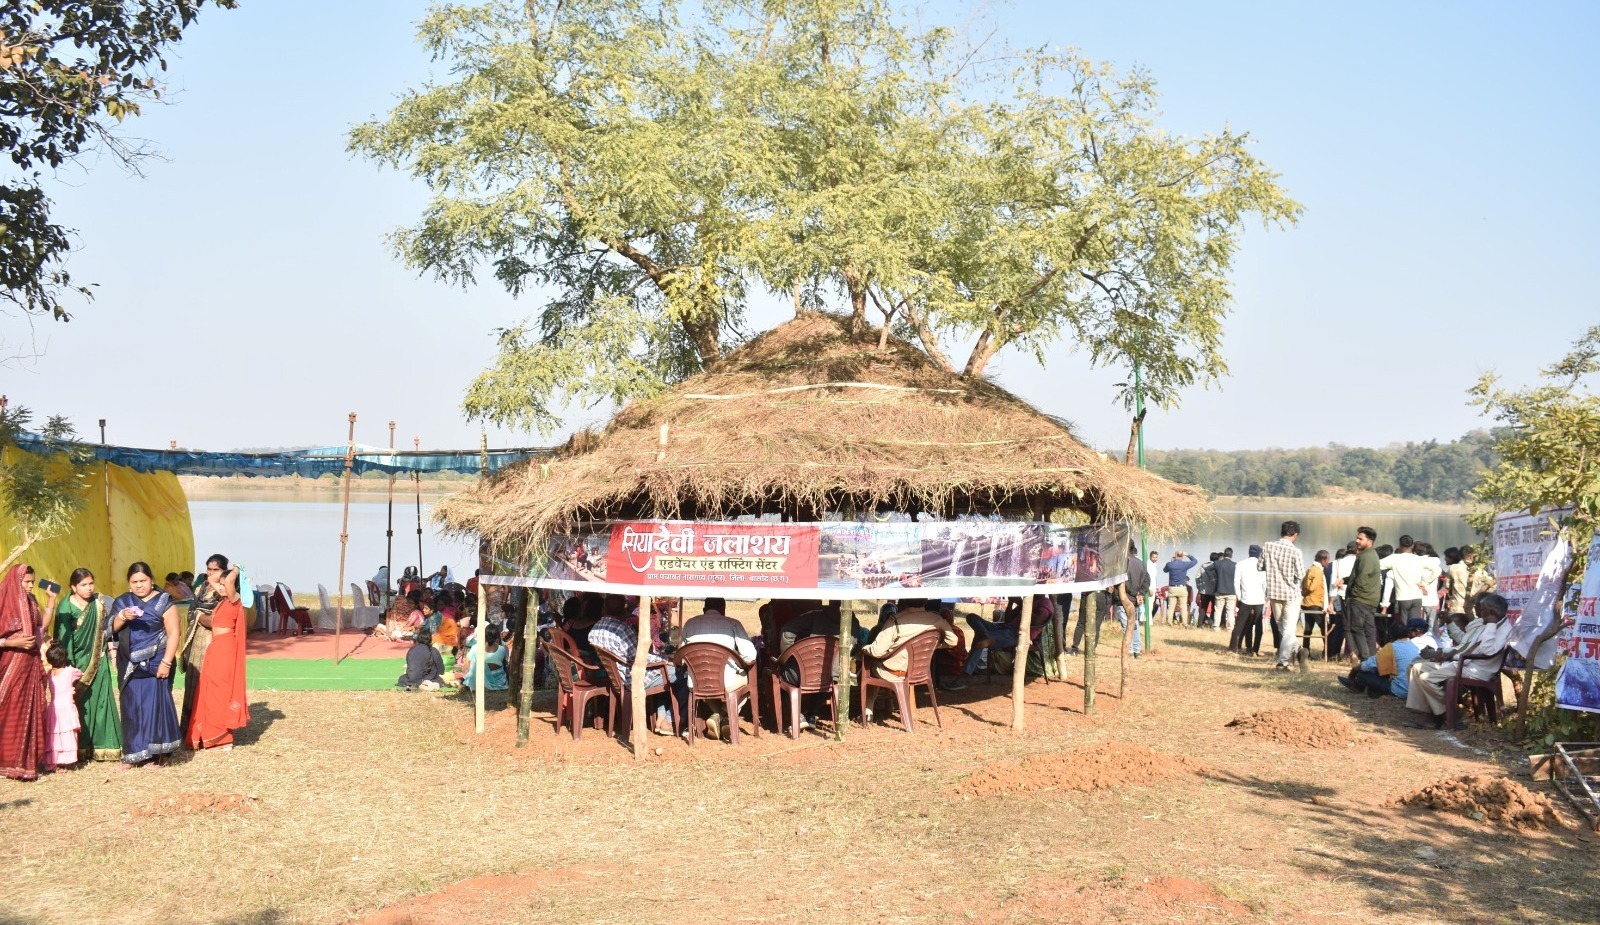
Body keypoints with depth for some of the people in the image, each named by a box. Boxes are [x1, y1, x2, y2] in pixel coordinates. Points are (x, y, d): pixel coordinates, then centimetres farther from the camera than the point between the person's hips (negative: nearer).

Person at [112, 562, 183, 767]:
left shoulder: (163, 602, -1)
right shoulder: (122, 602, 11)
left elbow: (173, 632, -7)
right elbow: (111, 628, 3)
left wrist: (166, 662, -15)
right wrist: (122, 616, -17)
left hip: (155, 663, -4)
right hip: (130, 664, 4)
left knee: (155, 703, -5)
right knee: (132, 706, 4)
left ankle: (158, 752, 2)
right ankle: (135, 753, 10)